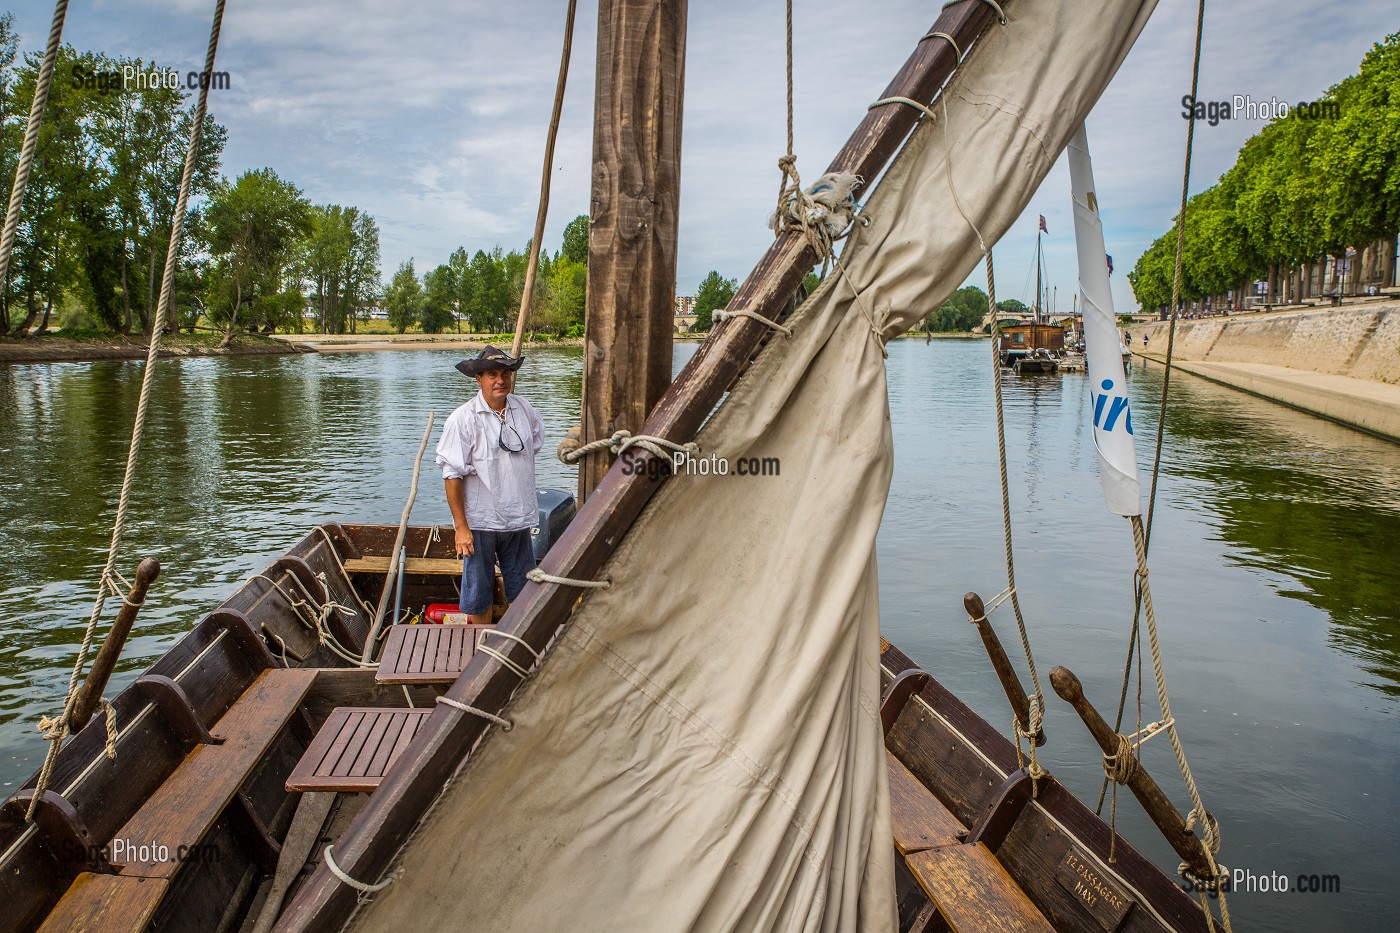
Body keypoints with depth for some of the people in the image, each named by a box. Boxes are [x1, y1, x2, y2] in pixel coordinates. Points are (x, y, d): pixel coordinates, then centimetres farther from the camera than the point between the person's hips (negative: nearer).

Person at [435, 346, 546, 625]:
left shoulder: (523, 409, 2)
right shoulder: (462, 419, -14)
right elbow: (452, 476, -14)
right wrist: (461, 526, -16)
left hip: (518, 518, 5)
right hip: (480, 522, -5)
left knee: (522, 591, 16)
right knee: (478, 594, 9)